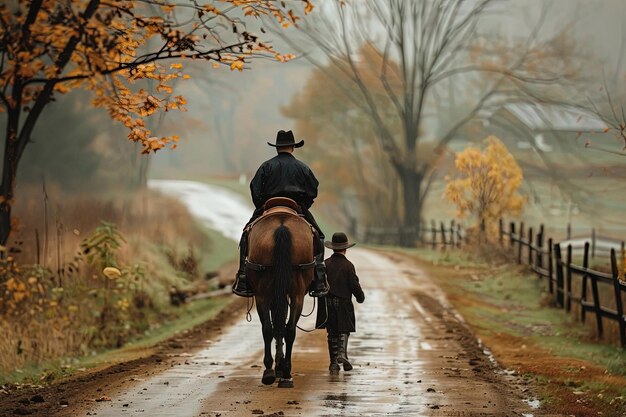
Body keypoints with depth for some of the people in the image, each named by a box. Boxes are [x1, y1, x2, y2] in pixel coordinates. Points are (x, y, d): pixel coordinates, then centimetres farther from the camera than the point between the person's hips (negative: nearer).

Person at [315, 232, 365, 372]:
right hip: (343, 303, -2)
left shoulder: (325, 264, -1)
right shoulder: (348, 265, -8)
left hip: (327, 304, 2)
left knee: (332, 333, 9)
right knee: (343, 330, 9)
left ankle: (334, 362, 8)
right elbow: (354, 285, -8)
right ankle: (342, 353, -15)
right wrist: (360, 297, 8)